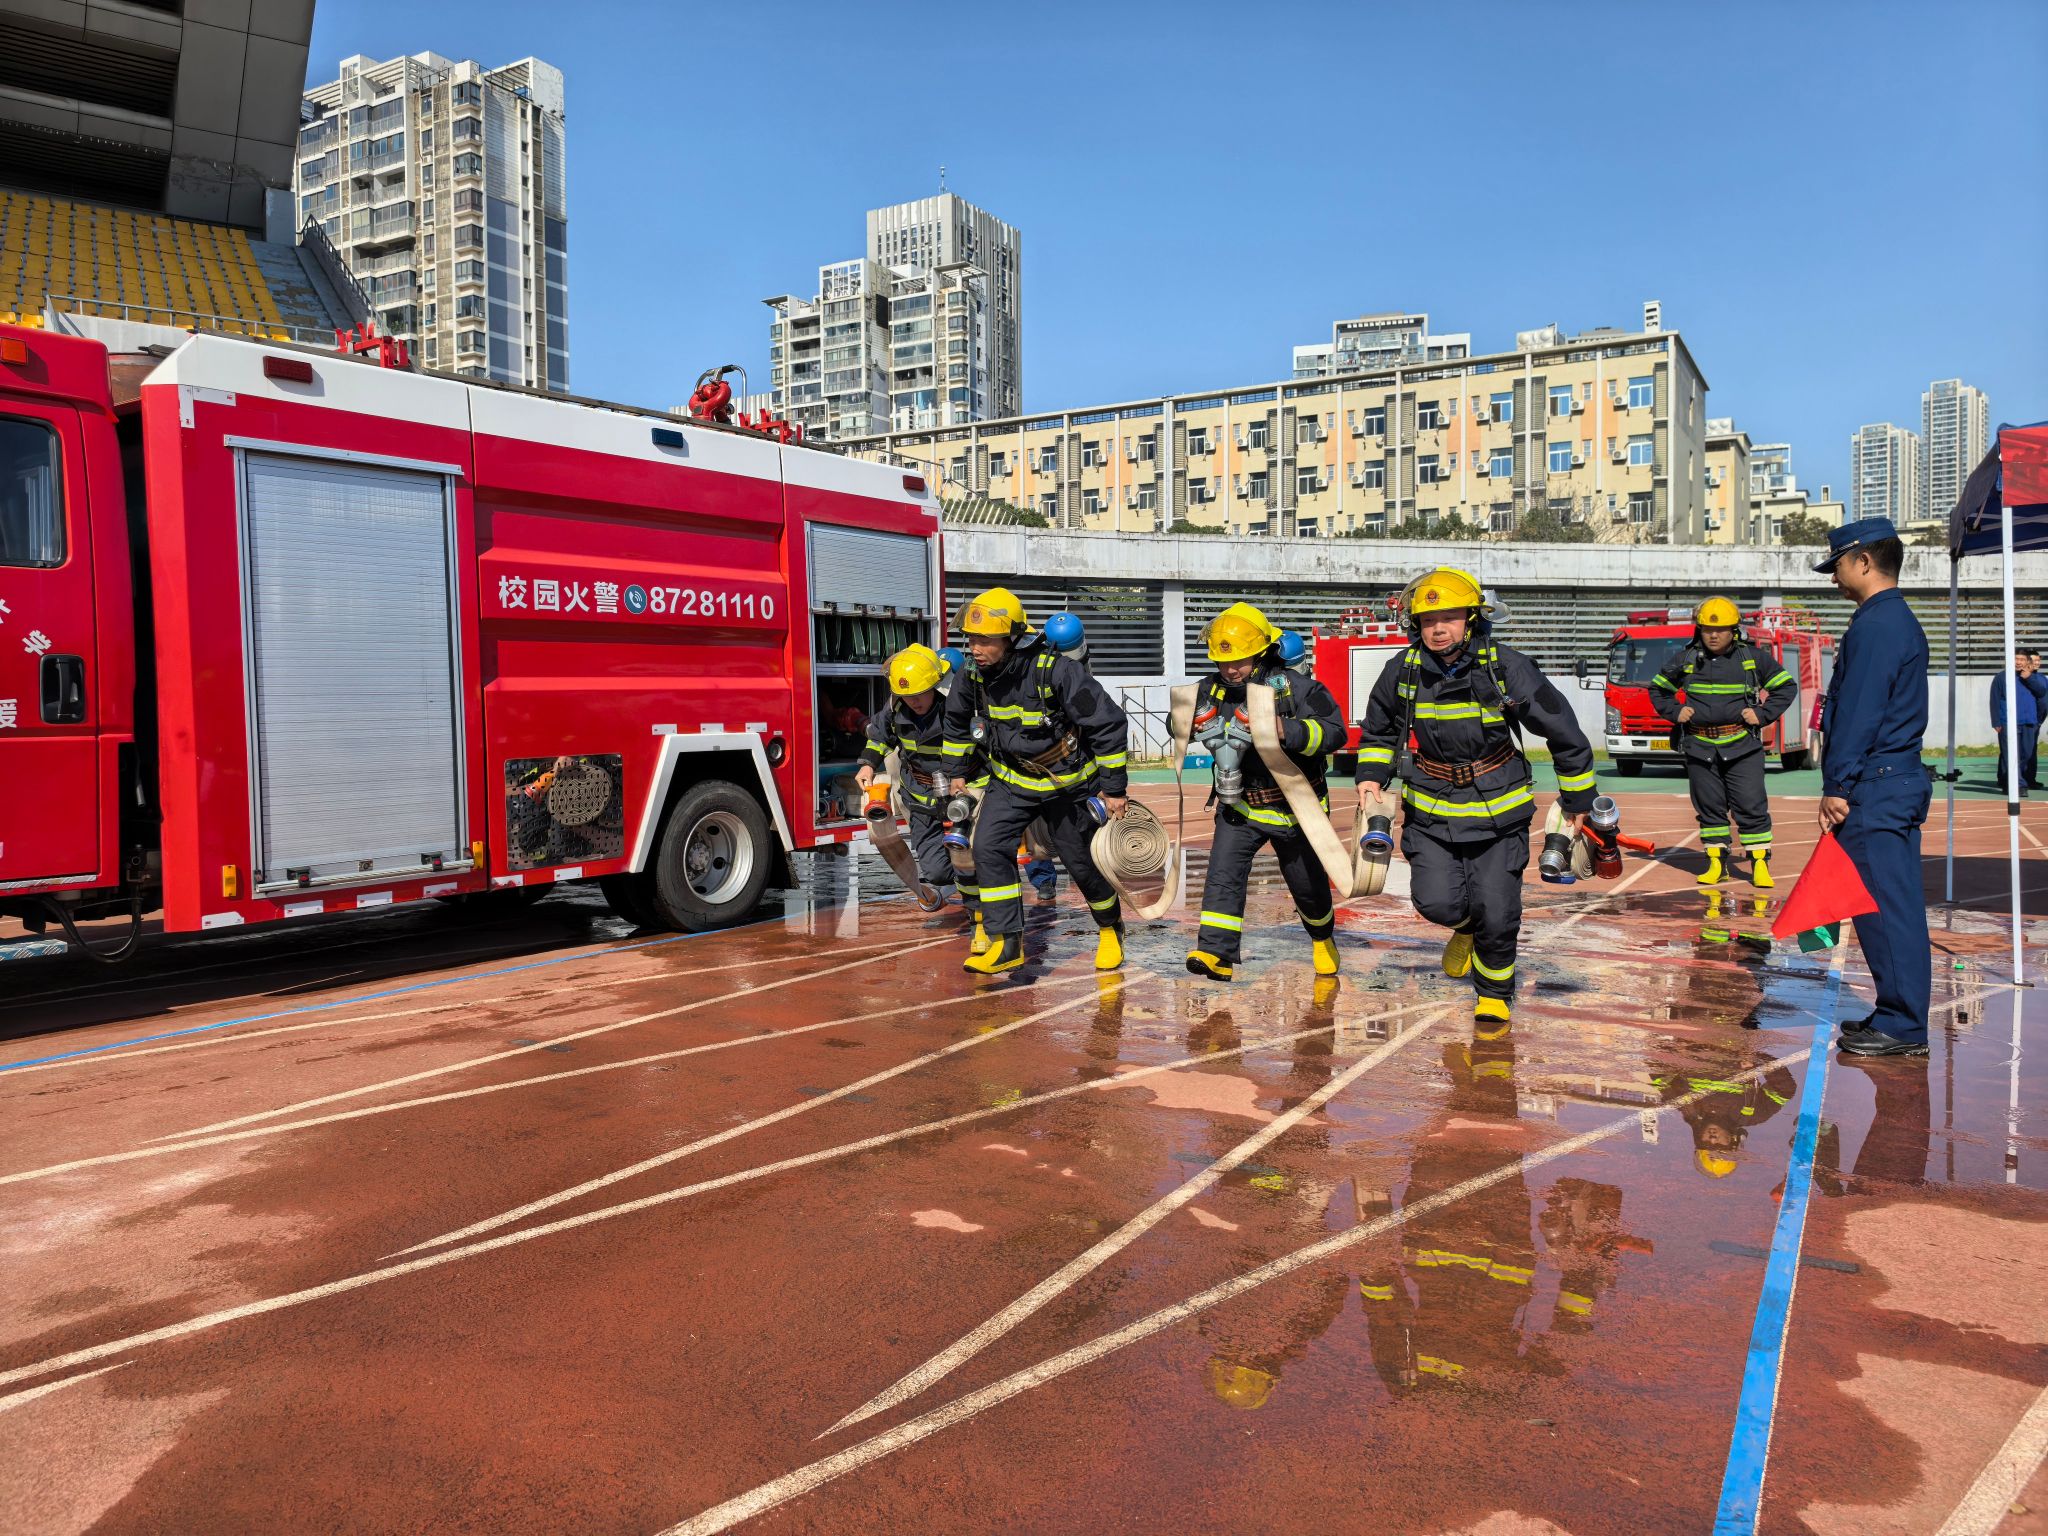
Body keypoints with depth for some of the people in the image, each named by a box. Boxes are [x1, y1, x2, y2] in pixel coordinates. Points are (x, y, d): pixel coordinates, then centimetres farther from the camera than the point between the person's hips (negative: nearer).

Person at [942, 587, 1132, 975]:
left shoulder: (1056, 671, -29)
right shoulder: (974, 674, -11)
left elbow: (1110, 724, -22)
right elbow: (956, 719, 12)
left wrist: (1114, 789, -18)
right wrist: (956, 771, 16)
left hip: (1066, 783, -4)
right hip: (1009, 780, 4)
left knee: (1083, 862, 9)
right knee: (988, 848, -15)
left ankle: (1110, 928, 37)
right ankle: (1007, 944, -8)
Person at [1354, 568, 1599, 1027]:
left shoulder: (1508, 668, -15)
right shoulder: (1403, 671, -7)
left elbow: (1565, 733, -5)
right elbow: (1377, 731, 14)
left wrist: (1576, 802, 2)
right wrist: (1370, 777, -1)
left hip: (1498, 813, -2)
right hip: (1431, 812, 2)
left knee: (1497, 915, -3)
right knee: (1437, 902, -10)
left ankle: (1494, 994, 26)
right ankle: (1468, 928, 29)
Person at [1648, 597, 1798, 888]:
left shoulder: (1753, 657, 2)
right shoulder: (1686, 658, 5)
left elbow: (1787, 686, 11)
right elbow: (1658, 689, 19)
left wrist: (1762, 714, 0)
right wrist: (1675, 712, 5)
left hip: (1742, 746, -2)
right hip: (1700, 746, 2)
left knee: (1752, 806, -4)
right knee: (1709, 807, 7)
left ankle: (1760, 864, 2)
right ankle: (1716, 862, 15)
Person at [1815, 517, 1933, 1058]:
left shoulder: (1875, 625, -14)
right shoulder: (1901, 620, 19)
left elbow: (1859, 713, -19)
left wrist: (1837, 786, -18)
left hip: (1874, 788, -10)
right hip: (1901, 781, 10)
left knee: (1885, 907, -6)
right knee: (1897, 906, 13)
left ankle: (1901, 1026, -1)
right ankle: (1901, 1018, 20)